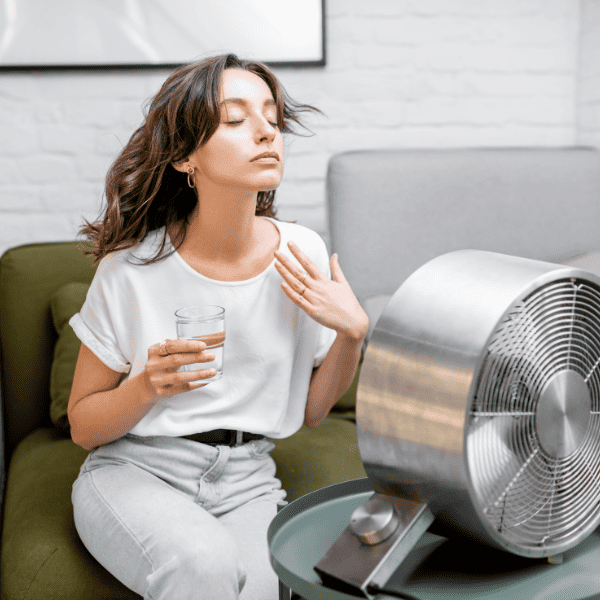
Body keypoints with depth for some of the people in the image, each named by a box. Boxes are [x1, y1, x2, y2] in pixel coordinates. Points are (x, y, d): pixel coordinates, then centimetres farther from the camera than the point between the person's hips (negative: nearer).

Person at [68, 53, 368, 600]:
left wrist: (352, 334, -10)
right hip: (135, 472, -2)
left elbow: (310, 411, 7)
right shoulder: (132, 268, -11)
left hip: (245, 481, 3)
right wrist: (148, 387, -22)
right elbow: (83, 426, -2)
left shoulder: (302, 256, -3)